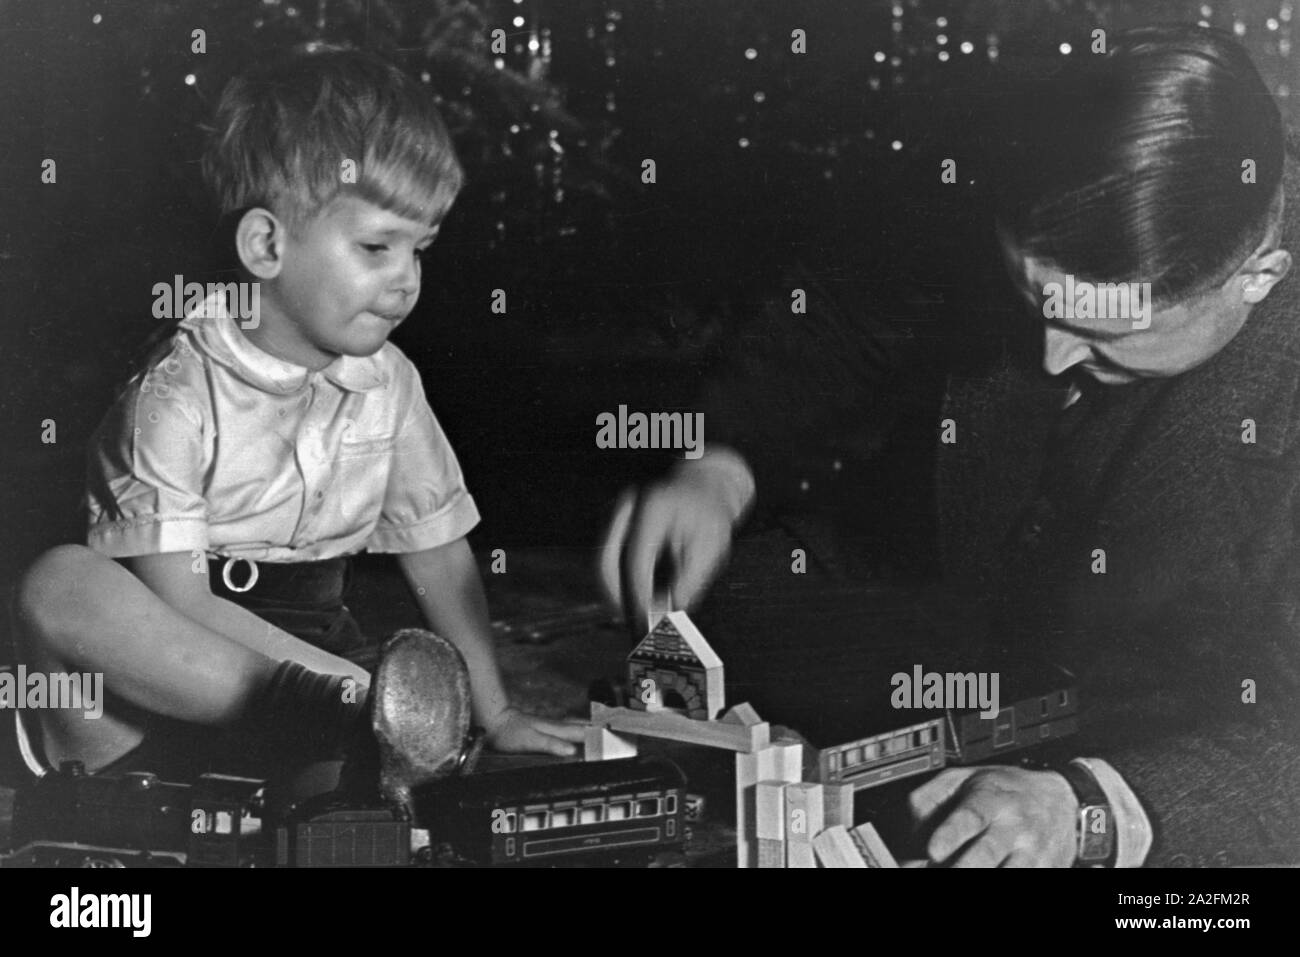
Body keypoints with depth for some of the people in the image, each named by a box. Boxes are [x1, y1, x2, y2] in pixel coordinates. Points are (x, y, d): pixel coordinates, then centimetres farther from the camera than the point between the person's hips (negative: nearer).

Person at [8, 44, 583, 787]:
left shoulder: (388, 382, 3)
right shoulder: (180, 397, -15)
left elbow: (440, 556, 11)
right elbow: (180, 605, -20)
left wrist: (496, 714, 6)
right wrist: (348, 683, -27)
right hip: (175, 652, -4)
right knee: (61, 584, -36)